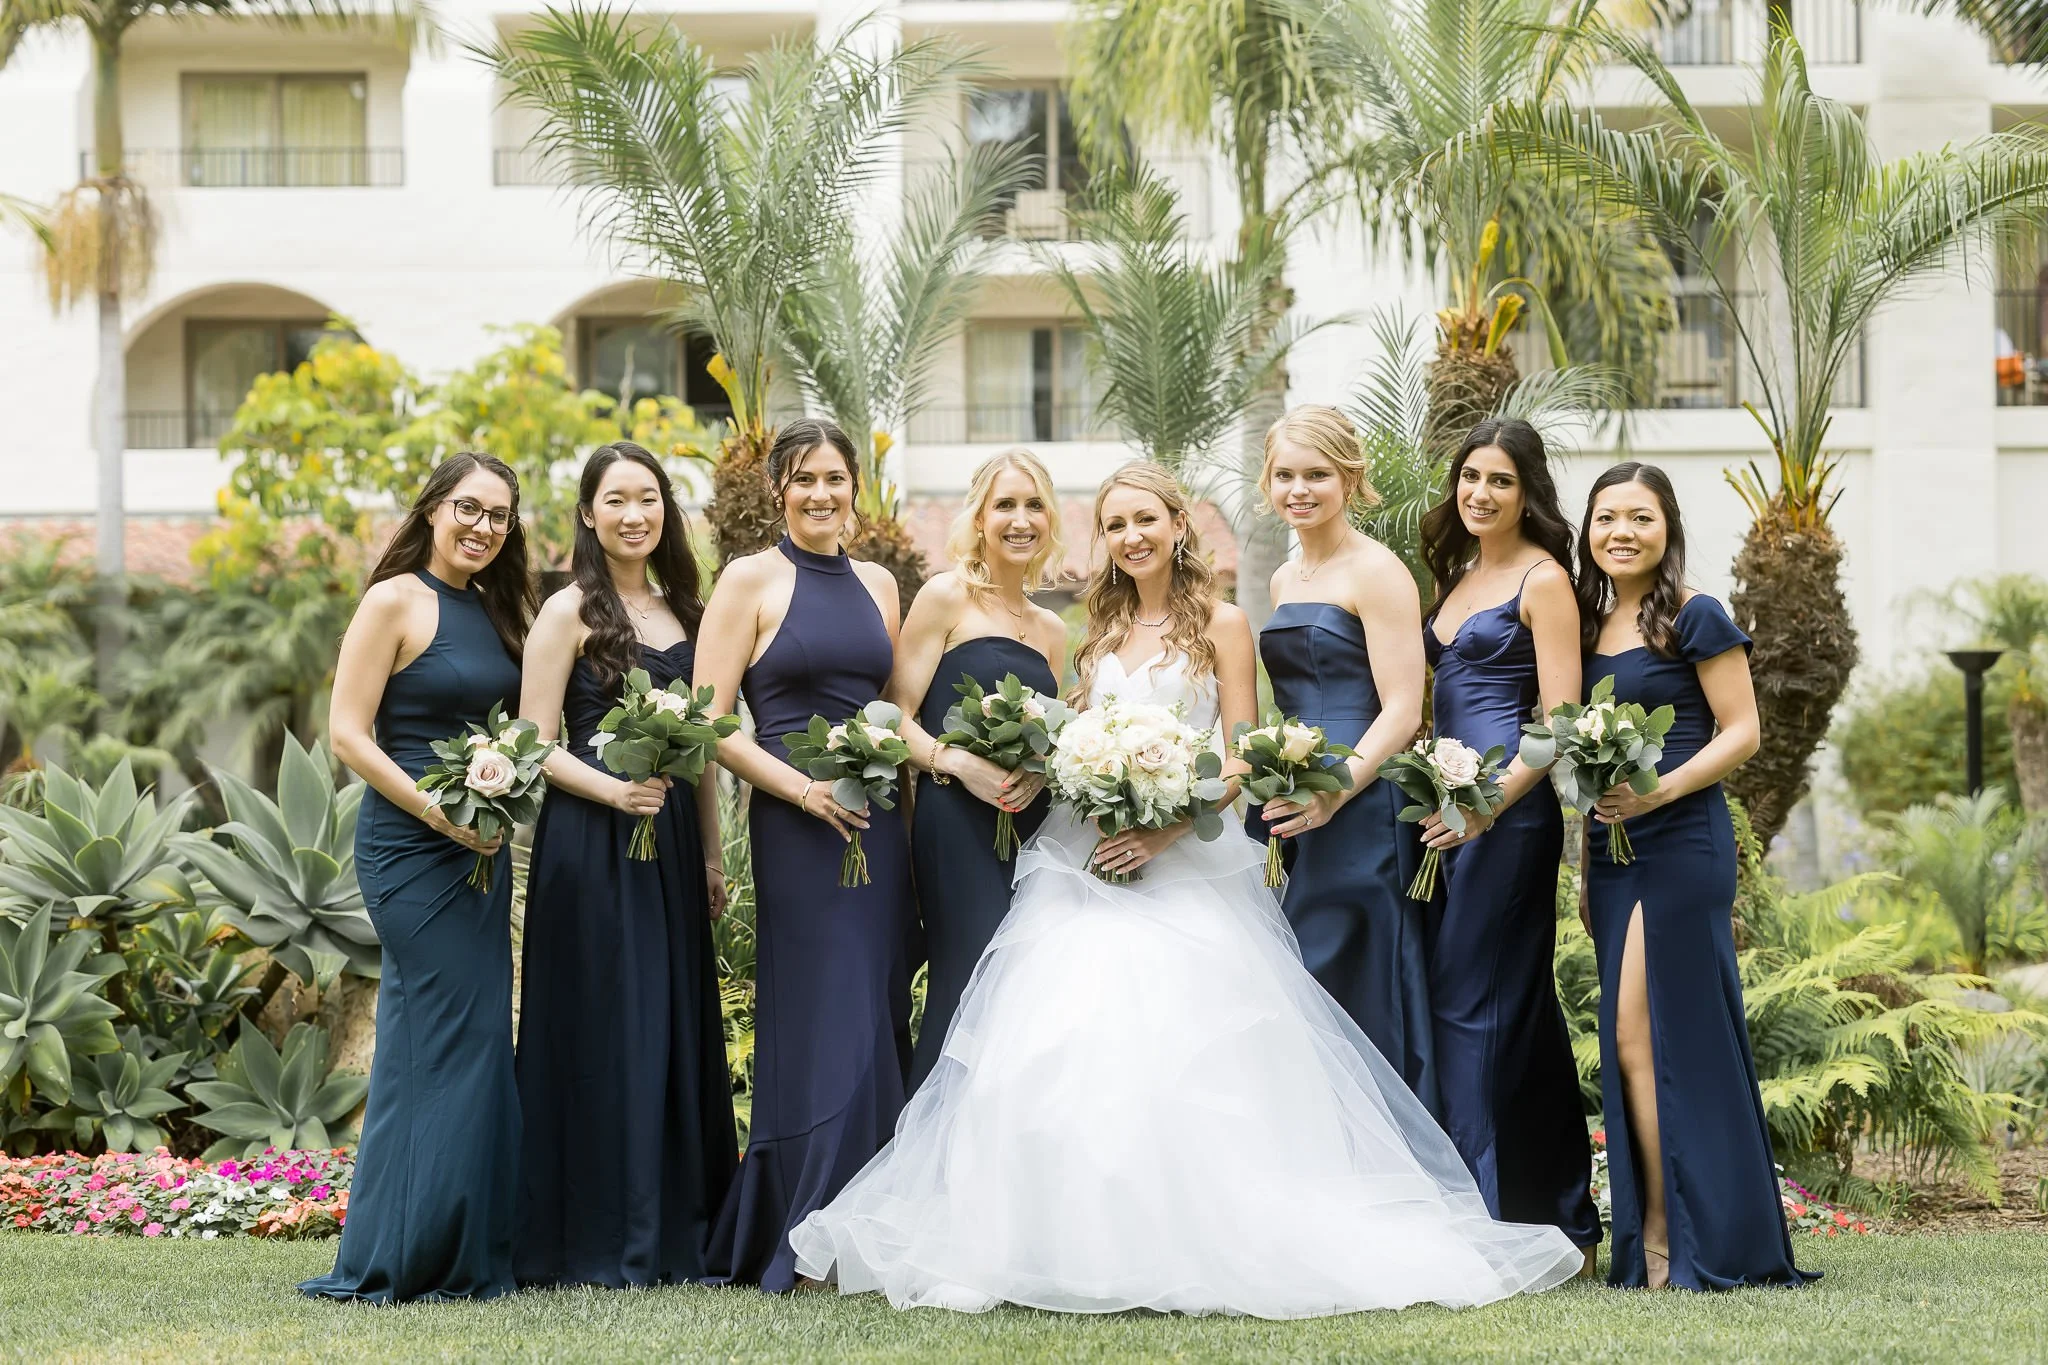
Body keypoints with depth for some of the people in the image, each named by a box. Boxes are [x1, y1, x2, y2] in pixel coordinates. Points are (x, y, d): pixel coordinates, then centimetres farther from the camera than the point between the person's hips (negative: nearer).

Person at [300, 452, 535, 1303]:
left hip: (480, 850, 8)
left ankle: (467, 1254, 14)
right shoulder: (395, 602, -7)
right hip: (410, 848, -8)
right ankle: (399, 1258, -2)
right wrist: (440, 813, -18)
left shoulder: (494, 610, 14)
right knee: (439, 1034, -9)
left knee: (479, 1037, 8)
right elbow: (348, 734, -12)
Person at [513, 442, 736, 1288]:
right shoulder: (570, 612, -3)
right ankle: (601, 1244, 1)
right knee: (603, 1028, -5)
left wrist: (711, 856, 14)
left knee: (679, 1027, 7)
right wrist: (613, 790, -22)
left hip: (671, 841, 6)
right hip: (590, 843, -6)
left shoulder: (683, 612, 14)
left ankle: (676, 1236, 15)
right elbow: (535, 745, -8)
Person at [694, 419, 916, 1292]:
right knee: (822, 1023, -5)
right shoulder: (751, 581, -1)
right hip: (797, 825, -5)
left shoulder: (877, 586, 15)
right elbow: (710, 721, -7)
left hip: (879, 825, 5)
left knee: (879, 1018, 5)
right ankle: (802, 1246, 3)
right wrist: (802, 788, -15)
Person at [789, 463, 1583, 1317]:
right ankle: (1081, 1245, -5)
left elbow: (1241, 761, -3)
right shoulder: (1101, 633, 18)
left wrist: (1167, 828, -16)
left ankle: (1194, 1245, -9)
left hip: (1187, 864, -4)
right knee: (1062, 1050, -9)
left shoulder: (1221, 626, 3)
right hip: (1088, 860, 5)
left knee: (1182, 1049, -15)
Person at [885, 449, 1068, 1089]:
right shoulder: (946, 597, 0)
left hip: (1032, 828, 6)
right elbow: (897, 714, -5)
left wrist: (1039, 770, 2)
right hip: (958, 825, -6)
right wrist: (957, 761, -20)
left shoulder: (1052, 630, 17)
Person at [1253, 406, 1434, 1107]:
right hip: (1291, 810, 8)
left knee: (1351, 1000, -6)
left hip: (1357, 812, -8)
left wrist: (1338, 787, -26)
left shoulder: (1377, 572, -7)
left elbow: (1402, 712, -14)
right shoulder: (1286, 579, 17)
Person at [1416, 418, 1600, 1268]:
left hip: (1511, 806, -8)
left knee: (1469, 999, -9)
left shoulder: (1544, 578, -6)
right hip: (1449, 804, 8)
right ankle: (1566, 1220, 16)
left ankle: (1481, 1218, -5)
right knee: (1523, 1009, 10)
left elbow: (1560, 717, -13)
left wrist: (1493, 800, -23)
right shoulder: (1456, 577, 18)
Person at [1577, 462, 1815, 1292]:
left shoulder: (1695, 620, -5)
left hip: (1683, 844, -7)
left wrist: (1662, 789, -21)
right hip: (1612, 851, 7)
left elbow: (1741, 732, -7)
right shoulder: (1590, 627, 15)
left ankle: (1670, 1239, -2)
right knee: (1632, 1044, 5)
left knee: (1641, 1037, -10)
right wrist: (1587, 874, 16)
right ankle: (1653, 1244, 8)